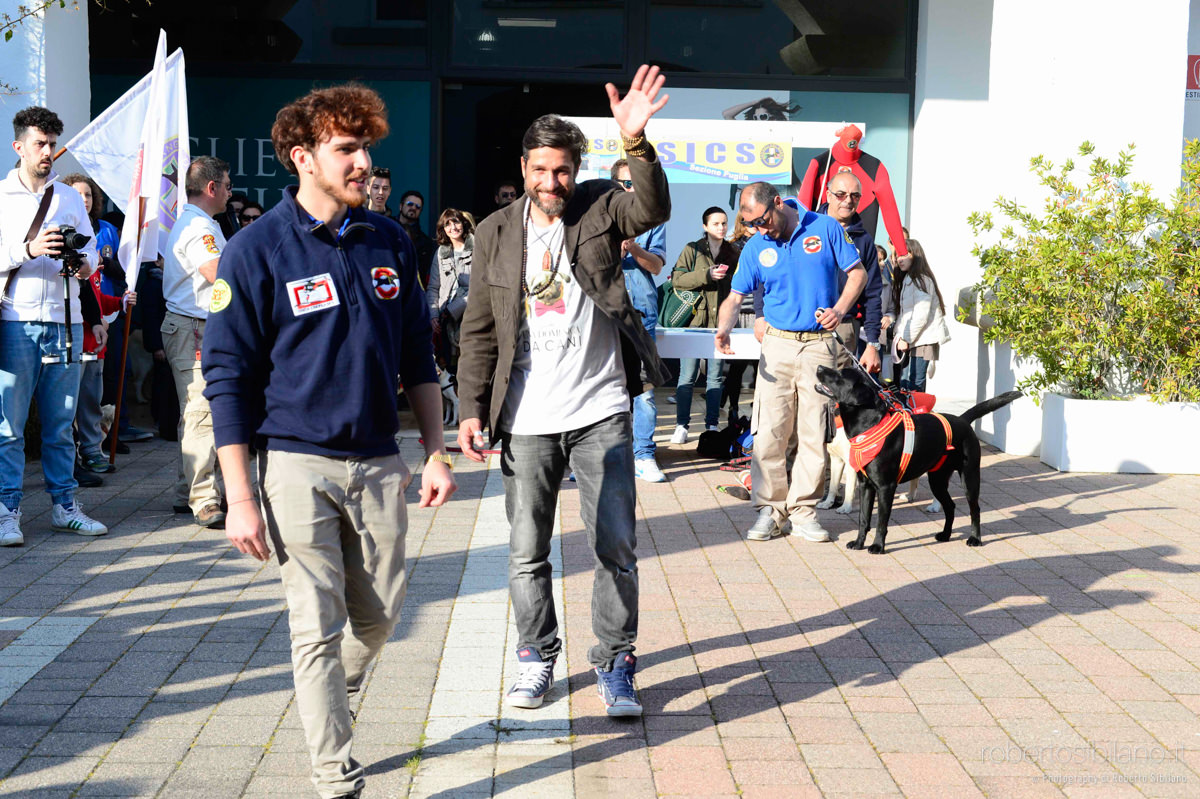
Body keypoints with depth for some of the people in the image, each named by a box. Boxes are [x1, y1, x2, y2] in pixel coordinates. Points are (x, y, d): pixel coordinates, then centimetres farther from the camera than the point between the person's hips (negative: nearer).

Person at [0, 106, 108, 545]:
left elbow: (90, 245, 16)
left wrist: (86, 263, -6)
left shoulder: (70, 198, 16)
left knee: (61, 422, 8)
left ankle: (64, 505, 15)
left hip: (65, 320, 3)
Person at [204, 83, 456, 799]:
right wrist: (240, 498, -11)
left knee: (380, 614, 12)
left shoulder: (390, 241, 6)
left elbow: (418, 357, 14)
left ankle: (329, 706, 42)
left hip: (379, 462, 4)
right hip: (297, 464, -4)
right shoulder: (256, 251, -7)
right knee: (319, 626, -1)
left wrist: (436, 453, 9)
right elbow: (228, 378, -7)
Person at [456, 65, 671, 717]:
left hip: (601, 413, -2)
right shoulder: (496, 233, 5)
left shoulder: (598, 209, 0)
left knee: (616, 546, 1)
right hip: (526, 420, 2)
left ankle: (614, 663, 17)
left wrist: (636, 143, -39)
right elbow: (480, 330, 7)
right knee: (527, 553, 10)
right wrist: (472, 408, 1)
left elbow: (651, 210, -22)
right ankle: (536, 659, 27)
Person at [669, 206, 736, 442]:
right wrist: (706, 275, -16)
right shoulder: (693, 250, 2)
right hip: (694, 319, -3)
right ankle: (681, 425, 4)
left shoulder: (733, 253, 12)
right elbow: (677, 279, -7)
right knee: (687, 376, -2)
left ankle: (712, 425, 13)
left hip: (720, 322, 3)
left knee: (715, 376, 6)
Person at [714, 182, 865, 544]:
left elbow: (858, 273, 5)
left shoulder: (826, 229, -1)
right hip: (777, 346, 1)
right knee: (769, 432, -5)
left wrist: (839, 309, -12)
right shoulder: (755, 248, 4)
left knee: (814, 433, 0)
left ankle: (803, 509, 11)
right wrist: (724, 328, -19)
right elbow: (735, 296, 2)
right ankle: (771, 510, 5)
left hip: (819, 345, -1)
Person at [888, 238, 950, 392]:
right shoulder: (906, 279, 20)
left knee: (915, 386, -12)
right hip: (910, 340, 9)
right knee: (904, 383, 7)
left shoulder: (921, 280, -10)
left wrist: (906, 338, -13)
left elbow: (921, 315, -16)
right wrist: (900, 336, 10)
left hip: (922, 340, -9)